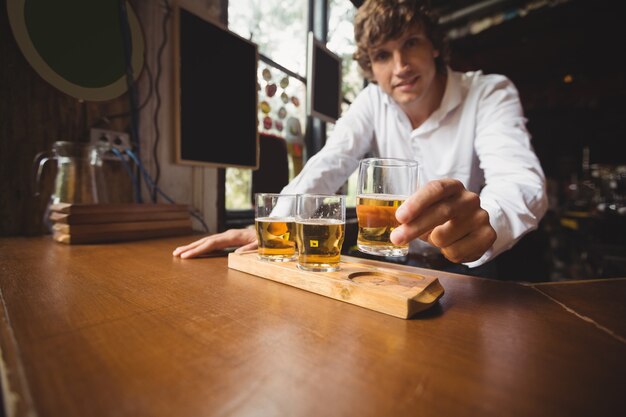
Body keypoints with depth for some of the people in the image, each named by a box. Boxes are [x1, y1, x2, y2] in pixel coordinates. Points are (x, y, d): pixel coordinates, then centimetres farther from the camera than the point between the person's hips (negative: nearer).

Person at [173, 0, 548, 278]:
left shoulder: (490, 94, -11)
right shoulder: (372, 102, -2)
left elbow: (523, 181, -27)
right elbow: (326, 169, -13)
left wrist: (485, 222, -51)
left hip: (467, 269, -1)